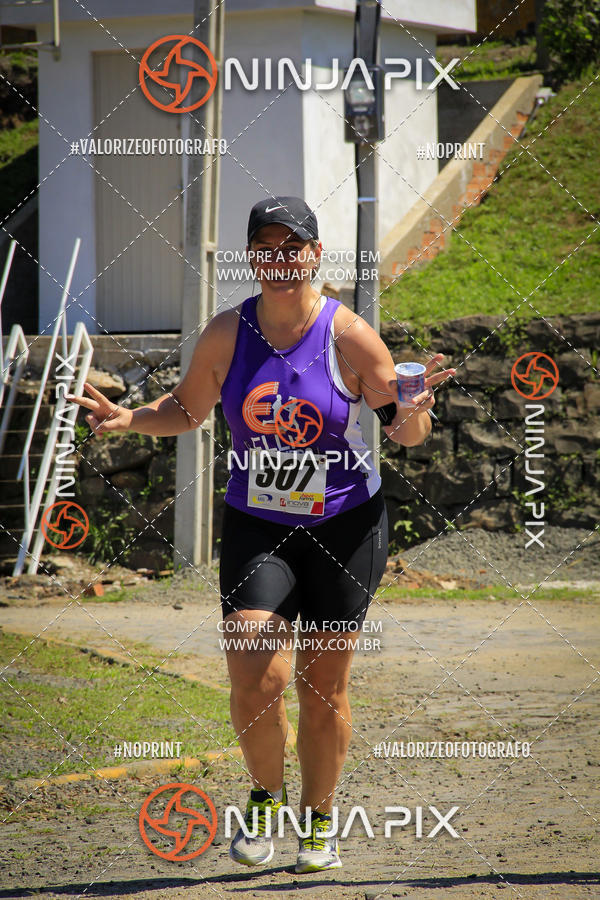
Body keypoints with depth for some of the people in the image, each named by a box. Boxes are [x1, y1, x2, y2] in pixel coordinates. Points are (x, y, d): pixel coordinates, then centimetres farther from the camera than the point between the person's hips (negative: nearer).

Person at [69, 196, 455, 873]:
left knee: (323, 687, 5)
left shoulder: (350, 337, -11)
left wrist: (412, 415, -25)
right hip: (256, 527, 1)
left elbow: (405, 432, -2)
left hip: (344, 526, -1)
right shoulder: (227, 334, -4)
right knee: (254, 680, -12)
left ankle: (318, 821, 25)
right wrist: (129, 419, -5)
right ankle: (265, 798, 16)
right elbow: (187, 410, 13)